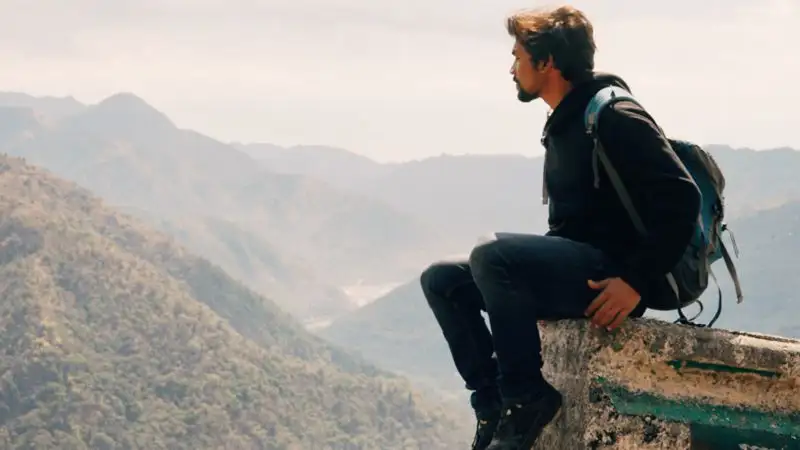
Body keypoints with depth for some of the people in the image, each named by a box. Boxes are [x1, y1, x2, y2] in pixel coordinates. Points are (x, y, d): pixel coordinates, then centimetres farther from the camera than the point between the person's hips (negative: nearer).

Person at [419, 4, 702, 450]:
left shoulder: (615, 118, -12)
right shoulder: (564, 125, 17)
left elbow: (681, 200, -19)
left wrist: (637, 282, -24)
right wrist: (529, 273, 14)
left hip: (608, 281, -10)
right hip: (572, 272, 10)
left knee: (493, 254, -29)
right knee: (442, 279, 3)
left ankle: (525, 397, -19)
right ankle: (494, 403, -4)